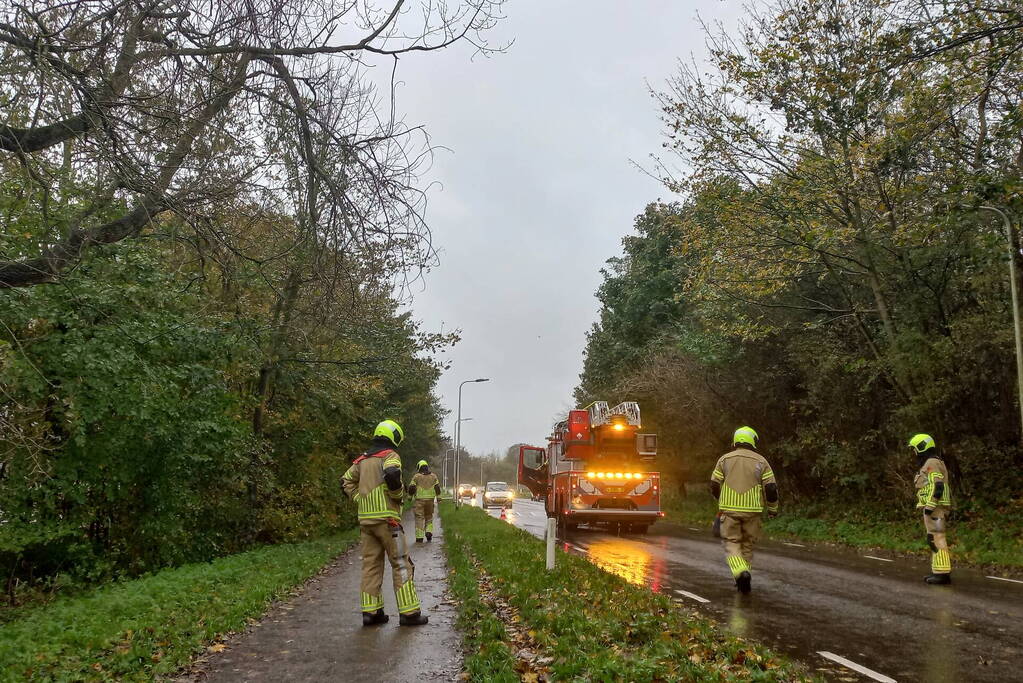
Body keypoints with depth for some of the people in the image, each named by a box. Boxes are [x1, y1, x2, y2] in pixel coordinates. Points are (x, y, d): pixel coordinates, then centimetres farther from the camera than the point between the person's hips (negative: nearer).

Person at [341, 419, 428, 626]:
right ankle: (409, 613, 0)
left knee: (370, 564, 11)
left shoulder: (362, 459, 16)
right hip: (386, 517, -7)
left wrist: (360, 499, 13)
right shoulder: (390, 456, -6)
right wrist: (399, 495, -10)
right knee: (401, 564, 0)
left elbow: (346, 481, 17)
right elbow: (392, 475, -26)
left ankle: (370, 611, 11)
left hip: (365, 518, 7)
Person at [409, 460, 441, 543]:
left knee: (419, 518, 0)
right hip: (430, 499, 3)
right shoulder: (433, 476, 8)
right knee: (429, 517, 17)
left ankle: (419, 537, -3)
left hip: (419, 499, -3)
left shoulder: (416, 476, -1)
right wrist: (438, 497, 10)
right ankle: (429, 532, -1)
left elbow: (412, 488, -2)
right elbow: (437, 488, 5)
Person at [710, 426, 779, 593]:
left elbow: (714, 485, 6)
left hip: (729, 509, -1)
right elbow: (771, 487, -1)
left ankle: (741, 573, -20)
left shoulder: (725, 459, 5)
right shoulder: (760, 461, 3)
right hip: (752, 510, 1)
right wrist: (772, 508, 13)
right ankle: (744, 581, 19)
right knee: (747, 545, 14)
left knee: (731, 543, 4)